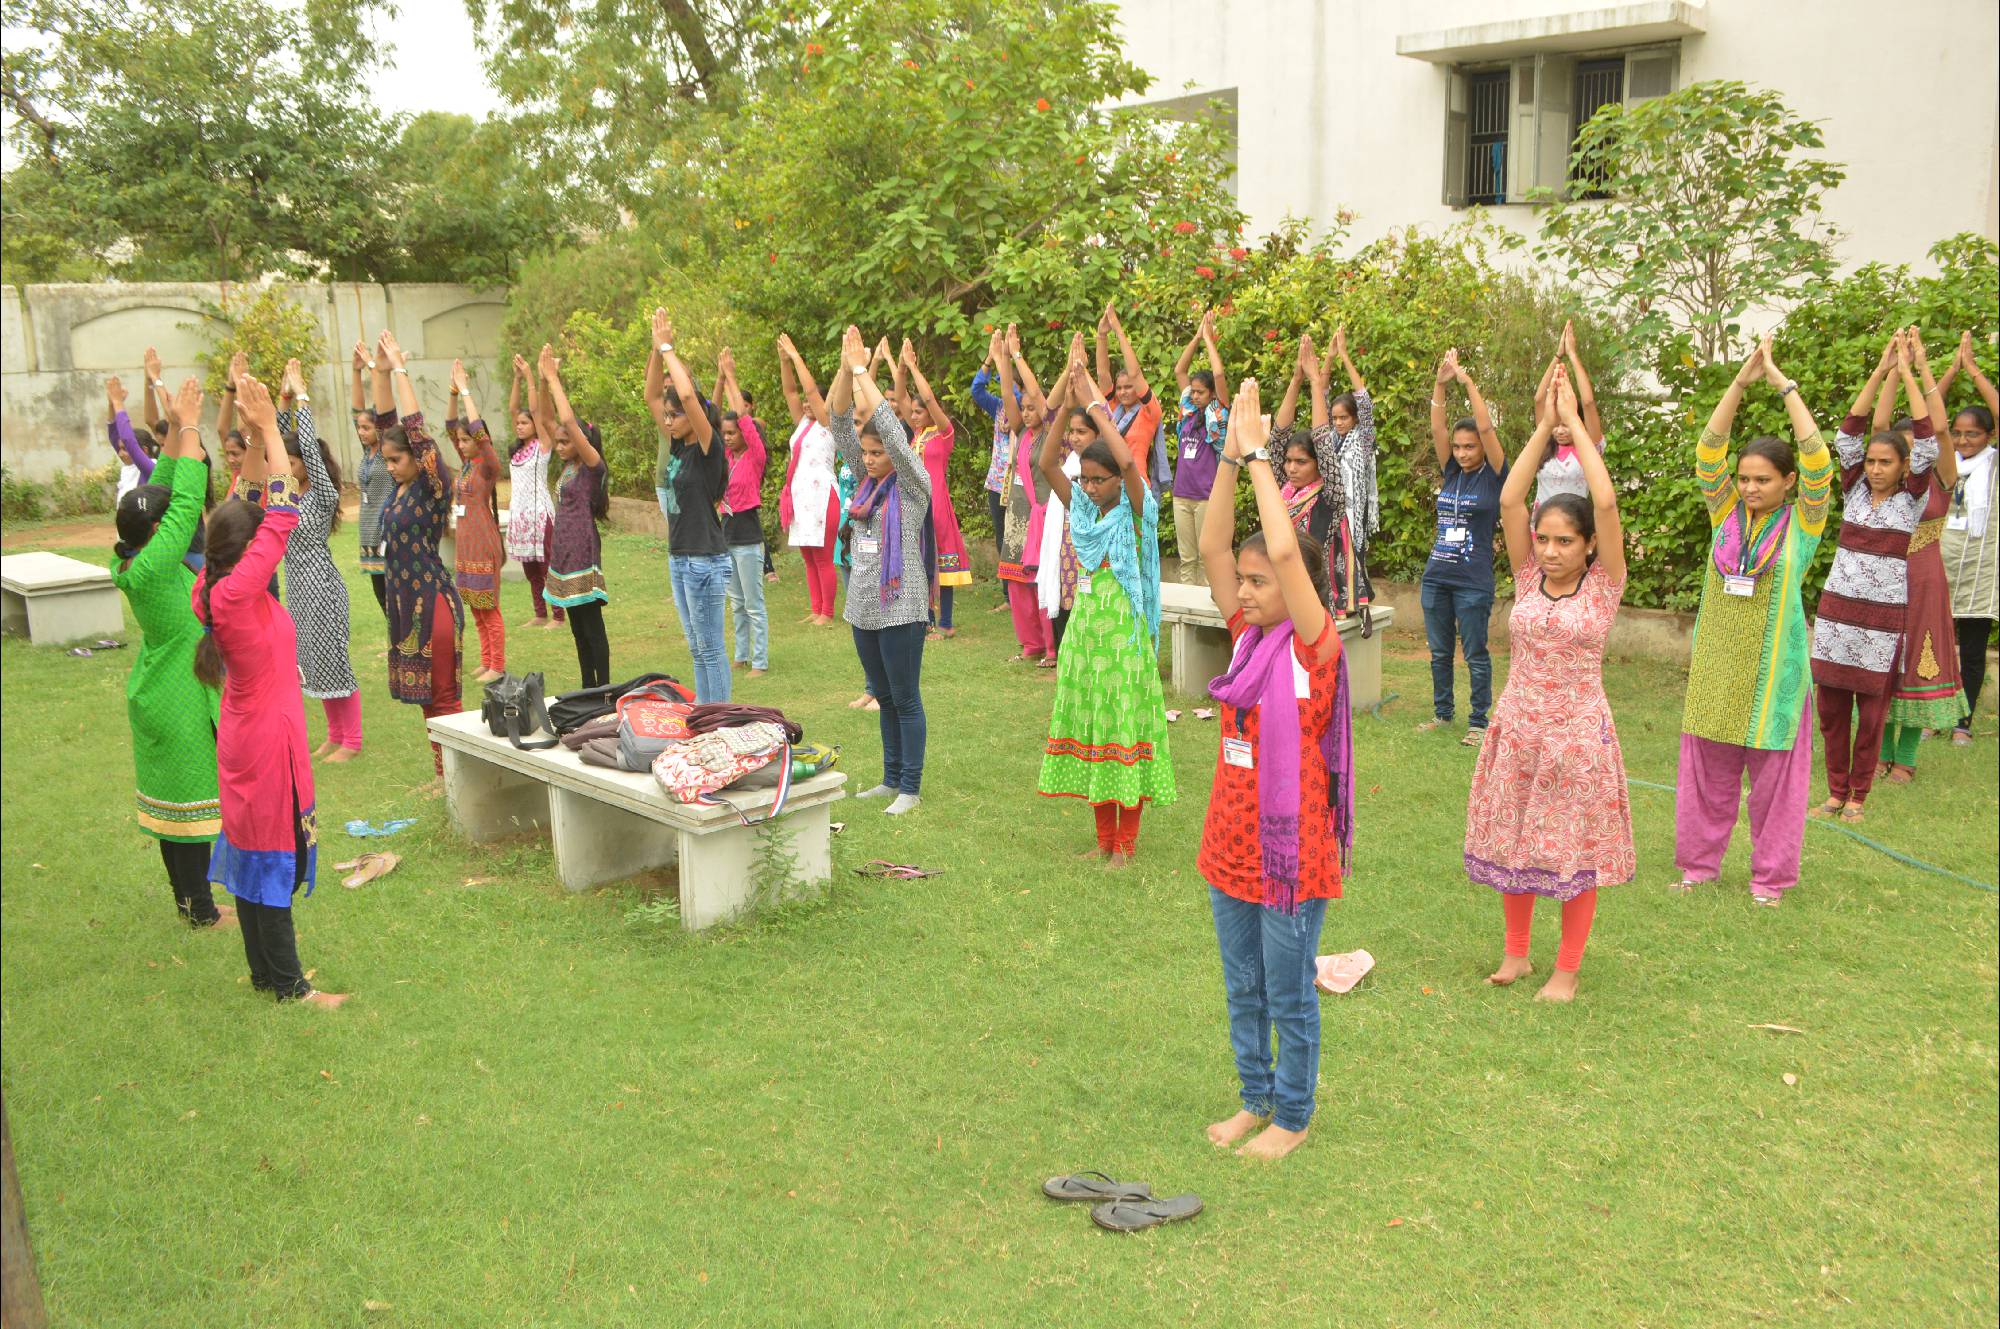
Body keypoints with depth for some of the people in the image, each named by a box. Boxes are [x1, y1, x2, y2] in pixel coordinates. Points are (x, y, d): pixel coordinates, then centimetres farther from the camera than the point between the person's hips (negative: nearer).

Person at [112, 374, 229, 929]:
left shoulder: (129, 561, -1)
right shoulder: (154, 567, -24)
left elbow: (164, 493, 5)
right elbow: (188, 499, -24)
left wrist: (176, 430, 3)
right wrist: (189, 428, -16)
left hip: (153, 696, 9)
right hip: (183, 703, -9)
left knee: (169, 799, 16)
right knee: (193, 800, 1)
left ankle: (186, 898, 28)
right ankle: (201, 909, 11)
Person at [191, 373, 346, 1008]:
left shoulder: (216, 586, -2)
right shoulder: (237, 594, -26)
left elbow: (255, 505, 5)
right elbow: (283, 515, -25)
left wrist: (258, 432, -1)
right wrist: (267, 427, -19)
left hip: (244, 735, 9)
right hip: (269, 740, -9)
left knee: (252, 854, 18)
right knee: (272, 857, 2)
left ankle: (265, 968, 31)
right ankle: (287, 984, 14)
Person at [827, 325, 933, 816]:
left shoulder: (913, 483, -9)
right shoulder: (868, 480, 9)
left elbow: (888, 426, -21)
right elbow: (839, 422, 3)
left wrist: (862, 370, -17)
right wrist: (845, 368, -9)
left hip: (900, 607, -7)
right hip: (862, 606, 7)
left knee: (905, 699, 1)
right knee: (883, 697, 15)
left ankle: (910, 787, 9)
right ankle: (891, 779, 25)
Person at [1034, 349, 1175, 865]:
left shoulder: (1135, 511, -8)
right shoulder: (1082, 508, 7)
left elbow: (1129, 462, -27)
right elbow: (1045, 463, -4)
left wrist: (1095, 404, -20)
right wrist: (1068, 402, -12)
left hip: (1125, 626, -6)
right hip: (1086, 620, 6)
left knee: (1124, 721, -2)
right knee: (1088, 721, 9)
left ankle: (1126, 841, 9)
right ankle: (1105, 837, 20)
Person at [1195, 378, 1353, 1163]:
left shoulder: (1314, 646, -14)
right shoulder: (1247, 637, 3)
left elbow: (1286, 550, -27)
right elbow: (1212, 546, -4)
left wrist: (1259, 455, -20)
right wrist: (1230, 456, -10)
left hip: (1290, 850, -7)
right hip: (1230, 846, 7)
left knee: (1290, 995, 9)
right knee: (1243, 990, 19)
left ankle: (1293, 1116, 26)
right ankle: (1256, 1099, 37)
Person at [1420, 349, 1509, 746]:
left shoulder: (1494, 475, -4)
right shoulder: (1451, 473, 8)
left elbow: (1485, 427, -16)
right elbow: (1437, 429, -2)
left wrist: (1468, 382, -16)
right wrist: (1440, 384, -12)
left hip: (1473, 582, -5)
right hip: (1436, 576, 5)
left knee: (1475, 654, 2)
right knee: (1439, 651, 13)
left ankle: (1478, 722, 11)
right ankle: (1442, 712, 26)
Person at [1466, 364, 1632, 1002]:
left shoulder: (1603, 584, -8)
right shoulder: (1528, 578, 0)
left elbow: (1606, 503, -20)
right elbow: (1510, 499, -9)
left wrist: (1575, 425, -15)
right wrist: (1544, 427, -11)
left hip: (1578, 730, -3)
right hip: (1517, 726, 3)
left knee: (1575, 851, 6)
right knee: (1513, 841, 12)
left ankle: (1567, 969, 21)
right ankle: (1516, 952, 30)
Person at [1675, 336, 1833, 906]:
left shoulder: (1801, 523, -3)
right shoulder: (1726, 517, 4)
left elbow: (1817, 461, -16)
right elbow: (1708, 454, -6)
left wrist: (1783, 385, -15)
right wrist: (1740, 382, -13)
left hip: (1772, 667, -3)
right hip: (1715, 664, 3)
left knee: (1773, 774, 5)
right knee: (1708, 770, 10)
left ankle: (1771, 876, 16)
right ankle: (1699, 861, 22)